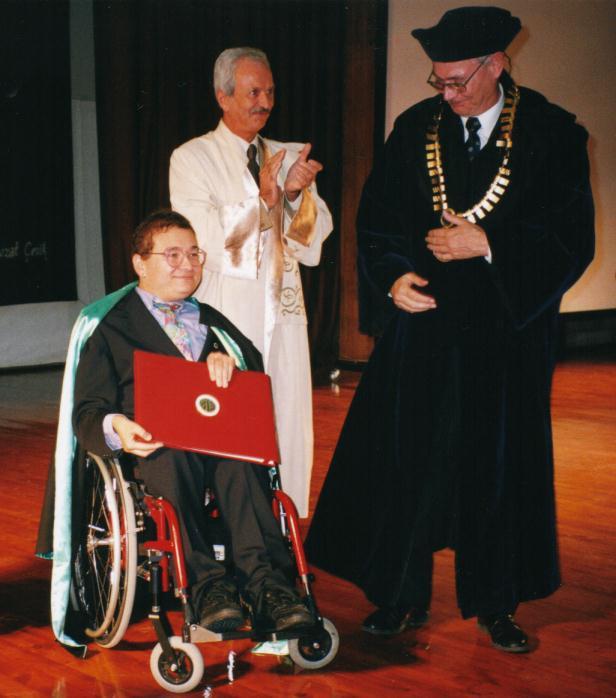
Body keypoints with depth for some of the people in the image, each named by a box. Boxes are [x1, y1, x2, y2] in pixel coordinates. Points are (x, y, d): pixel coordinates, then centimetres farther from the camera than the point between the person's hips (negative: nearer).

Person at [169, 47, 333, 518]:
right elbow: (202, 241, -9)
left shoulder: (288, 157, 15)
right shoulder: (192, 159, 3)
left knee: (289, 429, 3)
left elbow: (316, 237, 6)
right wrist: (259, 199, -20)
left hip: (283, 313, 4)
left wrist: (297, 193, -13)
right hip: (225, 317, -4)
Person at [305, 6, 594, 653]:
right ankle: (402, 597, 21)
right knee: (409, 459, 5)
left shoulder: (550, 133, -6)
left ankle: (495, 605, 25)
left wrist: (486, 244, -17)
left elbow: (572, 238, -8)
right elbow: (376, 218, 6)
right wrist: (395, 277, -11)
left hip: (507, 332, -1)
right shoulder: (414, 129, 2)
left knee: (499, 466, 9)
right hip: (423, 321, 2)